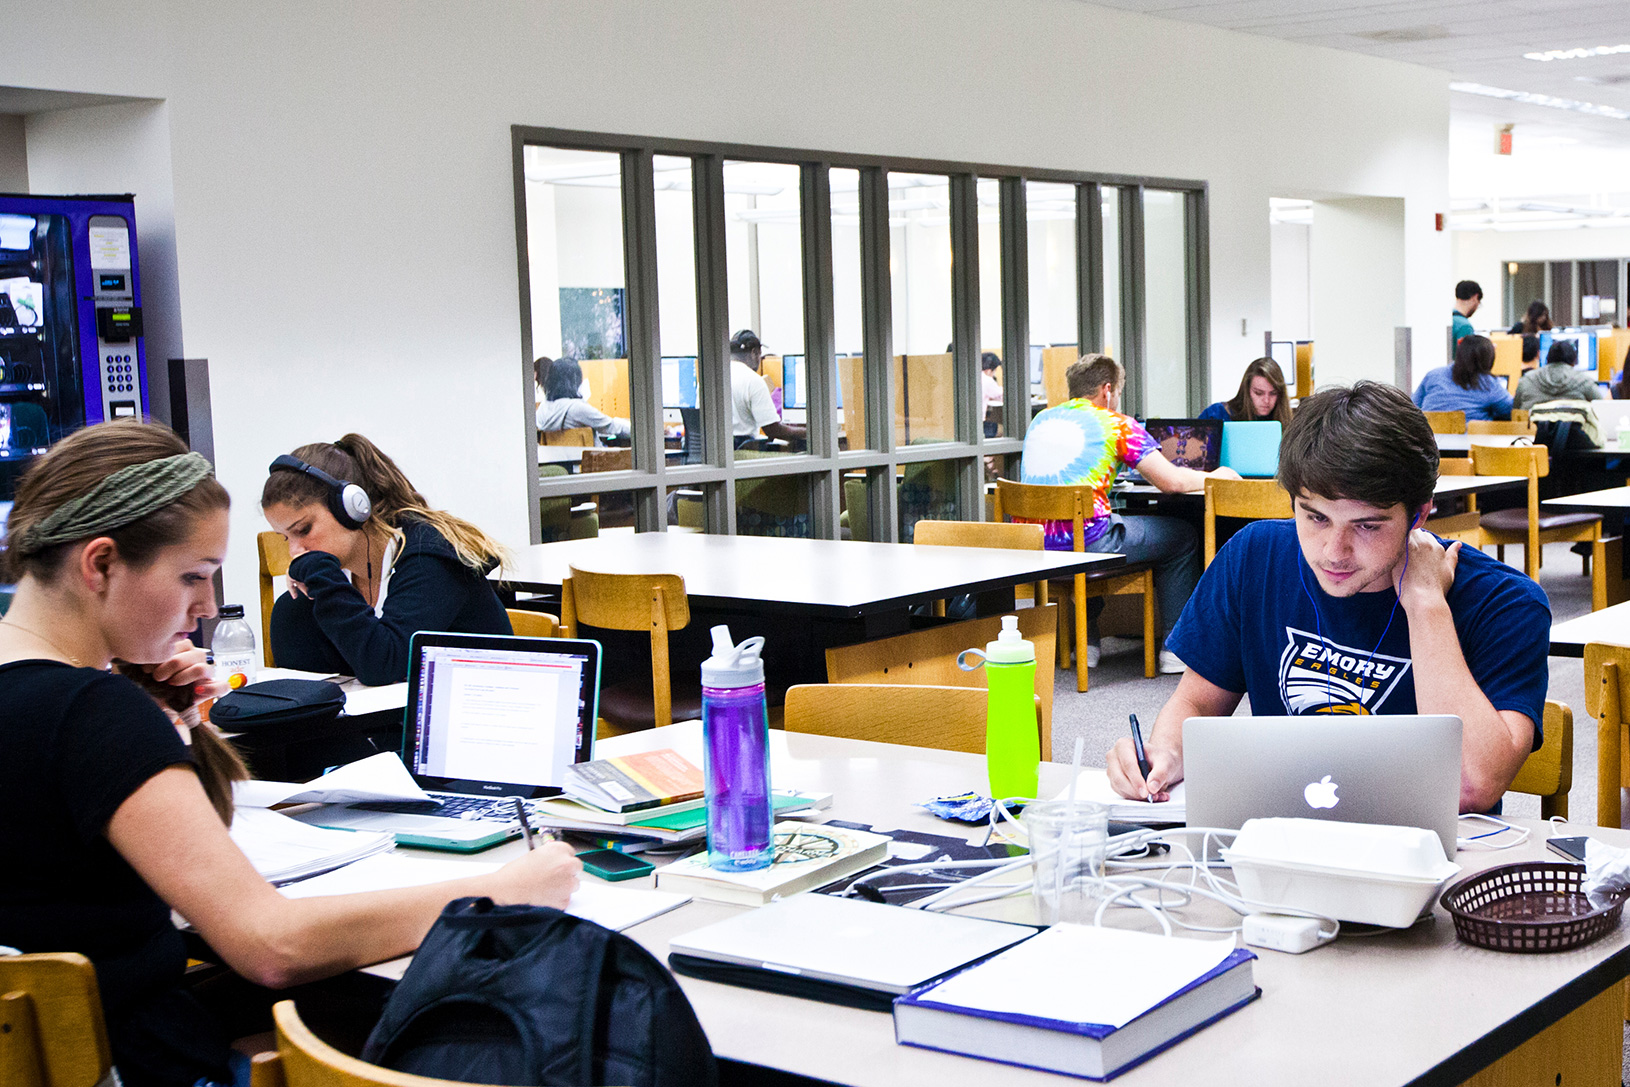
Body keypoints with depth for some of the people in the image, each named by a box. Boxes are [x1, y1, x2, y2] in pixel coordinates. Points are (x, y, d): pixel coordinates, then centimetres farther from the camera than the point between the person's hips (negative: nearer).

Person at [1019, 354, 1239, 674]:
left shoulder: (1041, 419, 20)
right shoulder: (1116, 424, 3)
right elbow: (1172, 482, -1)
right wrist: (1215, 476, 17)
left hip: (1031, 546, 6)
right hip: (1086, 543, -6)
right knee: (1182, 534, 17)